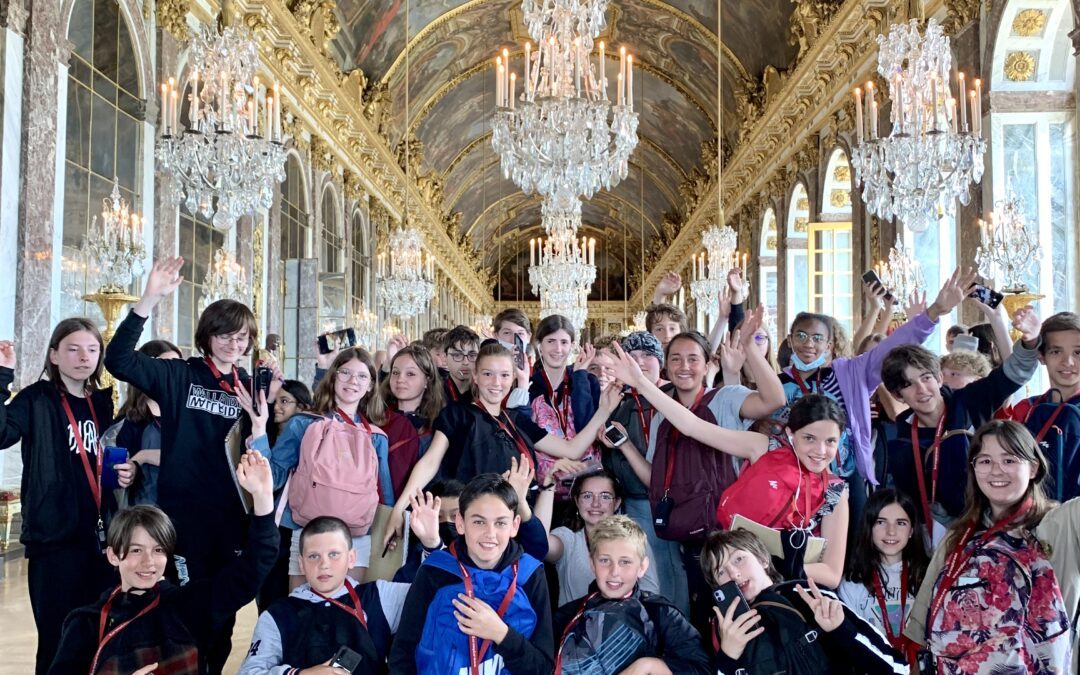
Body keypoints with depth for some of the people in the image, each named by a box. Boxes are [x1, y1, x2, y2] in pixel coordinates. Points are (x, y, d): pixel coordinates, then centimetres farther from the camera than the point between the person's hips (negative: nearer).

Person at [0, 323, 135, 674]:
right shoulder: (37, 399, -4)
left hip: (100, 536, 5)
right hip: (55, 537, -5)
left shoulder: (102, 402, 12)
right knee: (58, 639, -3)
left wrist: (127, 471, 4)